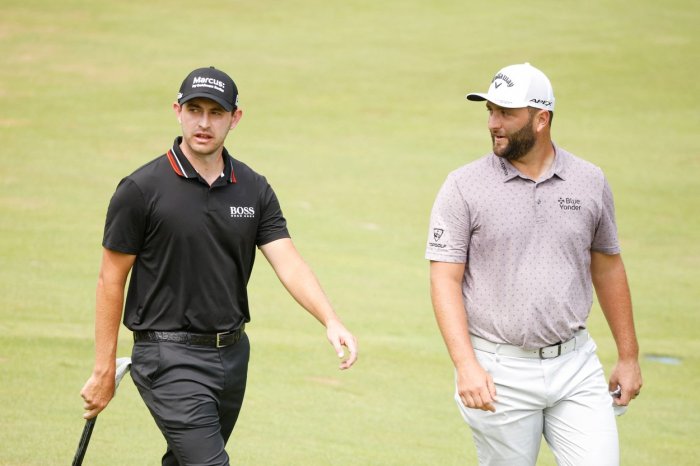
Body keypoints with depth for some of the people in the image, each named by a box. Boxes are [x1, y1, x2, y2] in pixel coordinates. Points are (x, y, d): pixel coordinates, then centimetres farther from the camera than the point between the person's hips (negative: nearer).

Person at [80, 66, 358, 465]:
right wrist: (104, 370, -6)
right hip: (170, 356, -6)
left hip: (233, 354, 6)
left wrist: (331, 322, -23)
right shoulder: (142, 189, -9)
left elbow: (289, 263, -5)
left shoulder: (254, 190, 5)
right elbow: (111, 279, -4)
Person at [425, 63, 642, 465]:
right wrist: (466, 365, -19)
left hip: (575, 363, 2)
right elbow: (445, 280, -8)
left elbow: (608, 268, 15)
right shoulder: (464, 187, -4)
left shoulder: (590, 182, 5)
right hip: (499, 373, -2)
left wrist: (629, 356, 15)